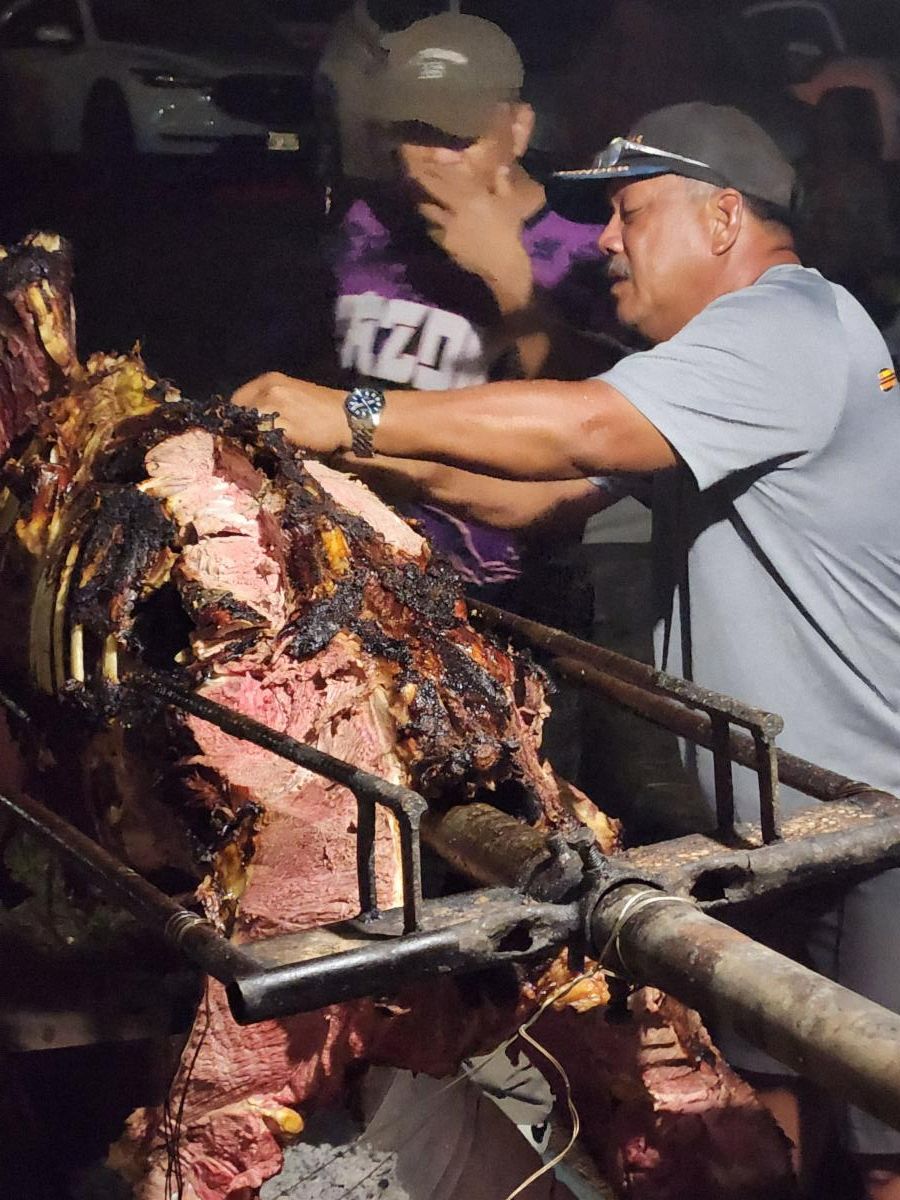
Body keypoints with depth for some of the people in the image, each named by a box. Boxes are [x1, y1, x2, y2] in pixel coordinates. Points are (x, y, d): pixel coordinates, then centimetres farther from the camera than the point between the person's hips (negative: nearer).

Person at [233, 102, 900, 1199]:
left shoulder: (788, 326, -16)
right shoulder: (732, 350, 17)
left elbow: (583, 427, -31)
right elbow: (534, 493, 12)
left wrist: (354, 417, -26)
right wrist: (390, 457, -1)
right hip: (777, 813, 10)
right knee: (765, 1079, 15)